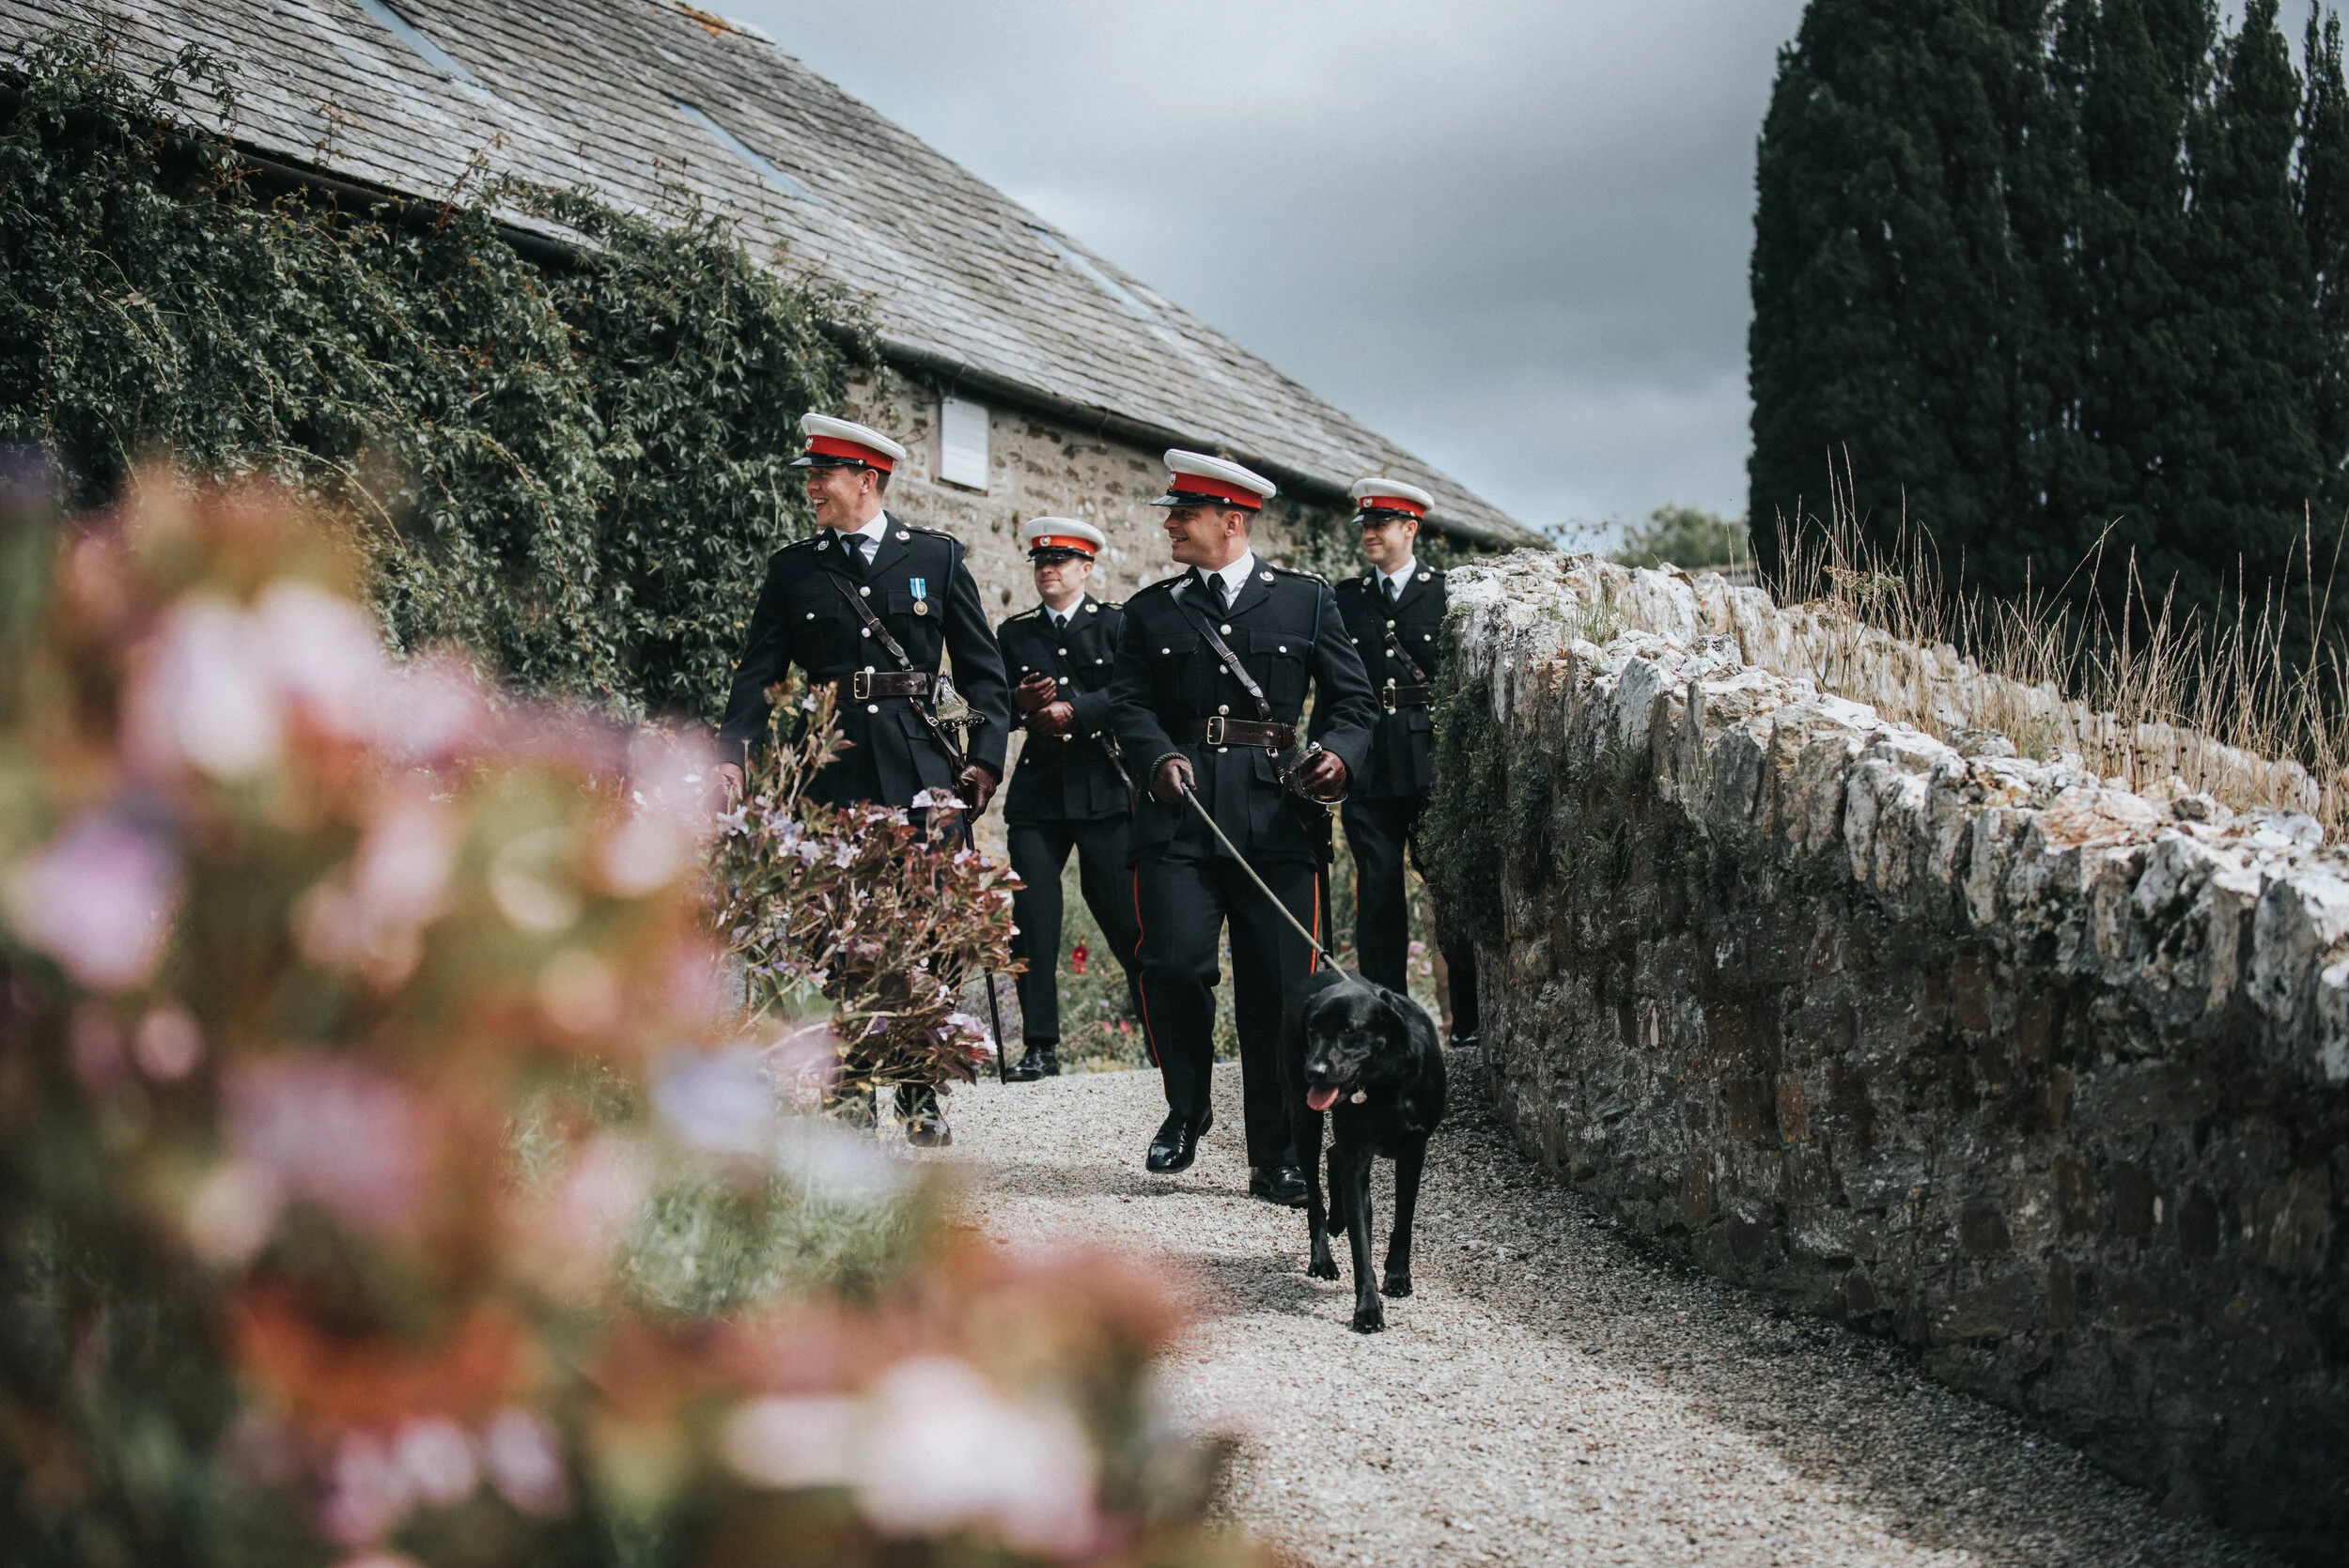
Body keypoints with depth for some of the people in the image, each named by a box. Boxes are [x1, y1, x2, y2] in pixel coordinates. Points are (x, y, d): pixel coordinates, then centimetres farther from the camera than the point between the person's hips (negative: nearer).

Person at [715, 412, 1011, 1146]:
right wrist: (731, 755, -9)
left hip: (923, 766, 0)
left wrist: (986, 757, -4)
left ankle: (921, 1096, 12)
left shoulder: (937, 556, 8)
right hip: (835, 774, 1)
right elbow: (757, 673, 6)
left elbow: (984, 668, 8)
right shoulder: (792, 570, 10)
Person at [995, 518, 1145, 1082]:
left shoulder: (1116, 625, 7)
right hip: (1037, 793, 3)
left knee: (1125, 917, -2)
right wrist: (1021, 702, -8)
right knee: (1031, 920, -5)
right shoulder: (1014, 633, 16)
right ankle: (1040, 1047, 0)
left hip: (1104, 787, -3)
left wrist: (1076, 709, -19)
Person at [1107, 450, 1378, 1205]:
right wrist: (1159, 757, -13)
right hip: (1181, 811, 1)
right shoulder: (1150, 611, 14)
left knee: (1279, 986, -1)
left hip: (1276, 812, -1)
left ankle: (1277, 1158, 10)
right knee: (1173, 961, -13)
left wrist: (1340, 753, -11)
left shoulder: (1305, 599, 9)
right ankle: (1186, 1108, 14)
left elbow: (1352, 697, 10)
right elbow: (1131, 702, 7)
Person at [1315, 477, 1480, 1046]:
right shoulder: (1344, 599, 13)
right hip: (1368, 764, 3)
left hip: (1435, 763, -2)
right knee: (1378, 894, 3)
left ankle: (1471, 1022, 6)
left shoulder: (1448, 593, 5)